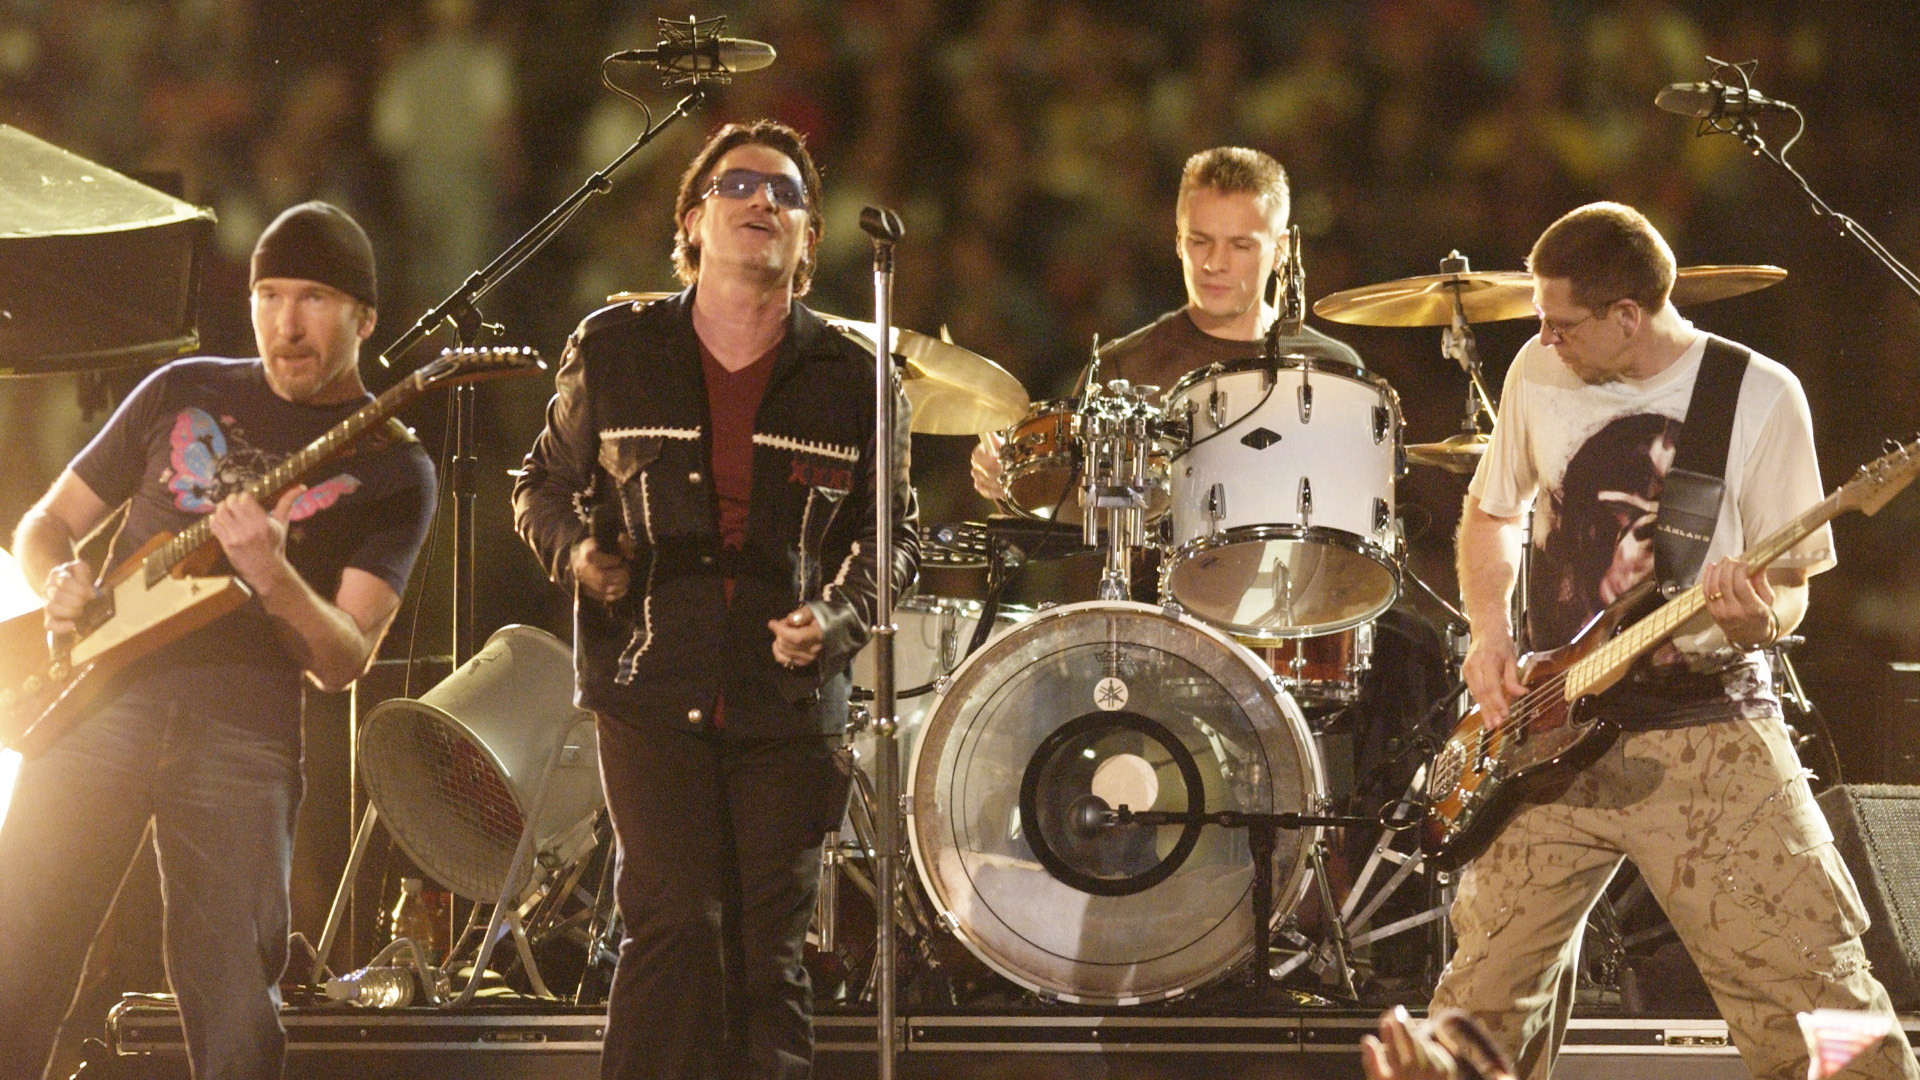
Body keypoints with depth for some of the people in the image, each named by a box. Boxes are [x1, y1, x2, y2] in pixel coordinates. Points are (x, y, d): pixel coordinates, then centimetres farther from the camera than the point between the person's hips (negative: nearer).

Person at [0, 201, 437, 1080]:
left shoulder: (390, 470, 8)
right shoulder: (183, 393, 17)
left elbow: (343, 662, -1)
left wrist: (271, 576, -21)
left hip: (241, 725, -2)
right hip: (106, 692, 2)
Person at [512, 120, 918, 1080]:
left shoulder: (852, 379, 4)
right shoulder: (612, 352, 4)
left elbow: (891, 533, 12)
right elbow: (546, 485, 17)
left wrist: (836, 620, -7)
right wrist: (577, 549, -5)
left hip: (790, 703, 1)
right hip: (651, 689, -1)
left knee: (770, 952, 4)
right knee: (676, 925, -12)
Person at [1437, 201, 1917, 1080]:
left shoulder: (1760, 396, -7)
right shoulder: (1539, 376, 5)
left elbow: (1789, 586, -2)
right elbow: (1490, 514, 21)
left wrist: (1761, 617, -26)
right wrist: (1490, 633, 4)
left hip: (1708, 736, -4)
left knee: (1814, 1003, -12)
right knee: (1484, 999, 5)